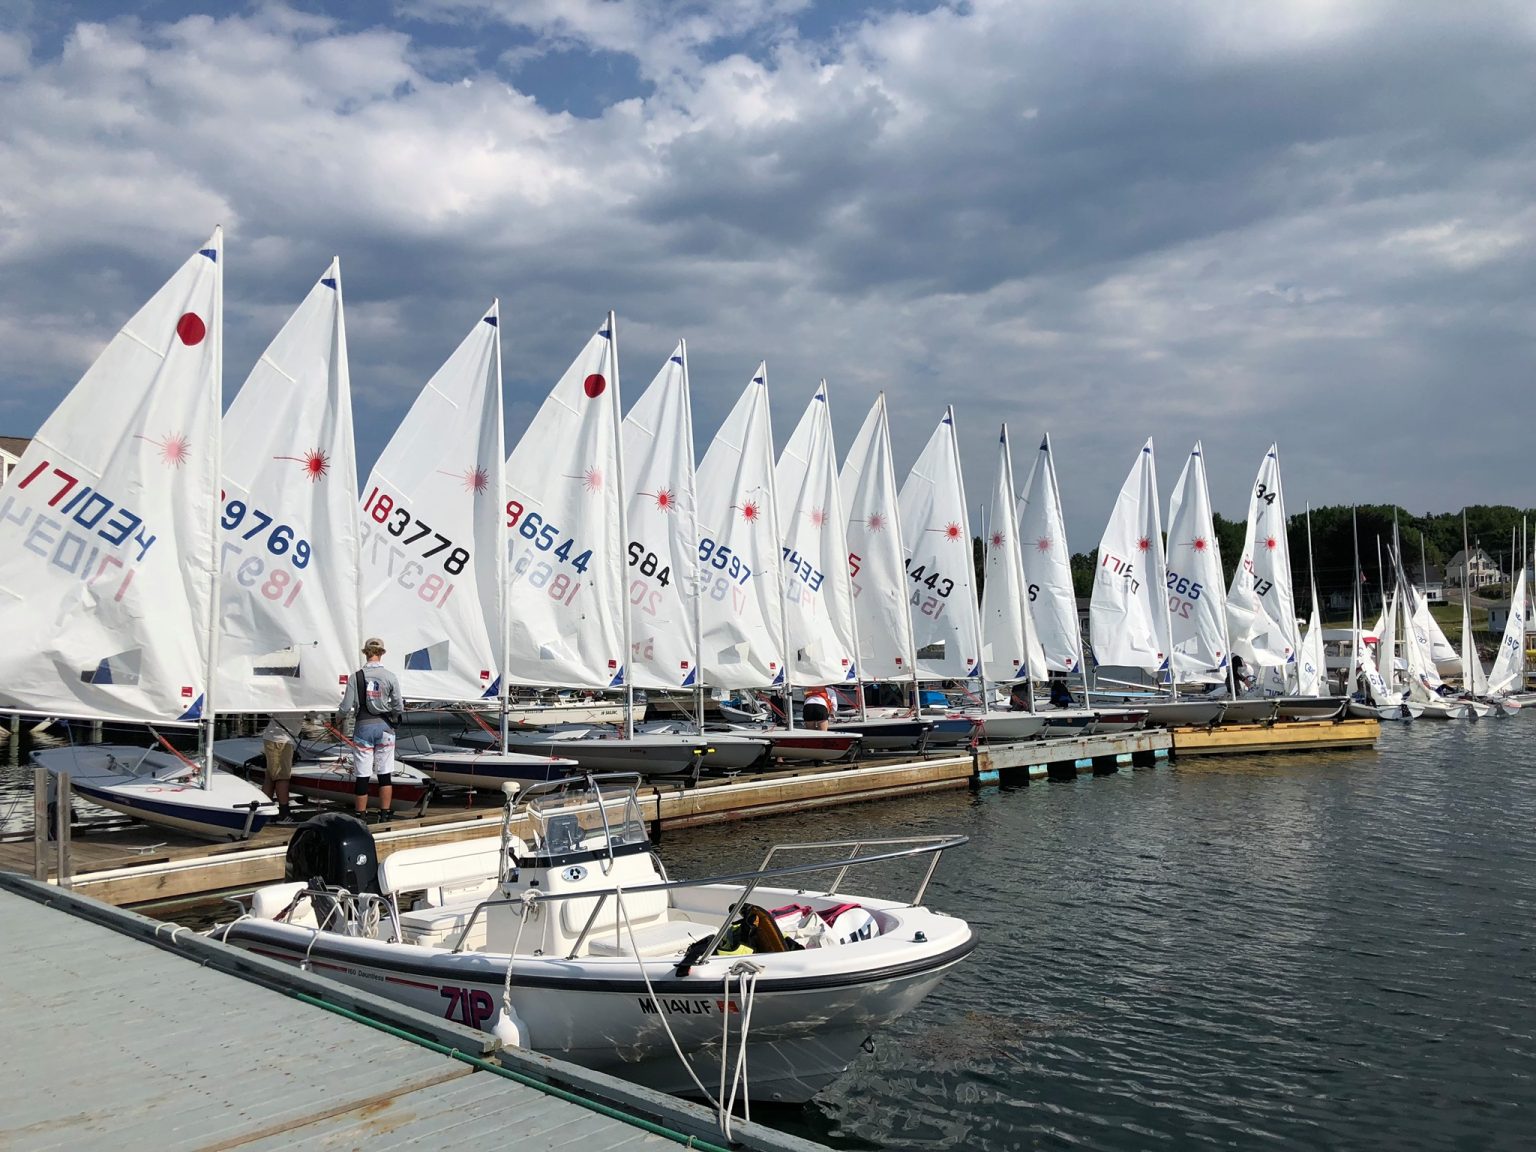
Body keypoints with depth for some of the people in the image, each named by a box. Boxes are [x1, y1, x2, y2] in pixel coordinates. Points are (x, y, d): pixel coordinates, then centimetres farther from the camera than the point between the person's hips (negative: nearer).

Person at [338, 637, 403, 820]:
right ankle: (384, 815, 14)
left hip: (364, 727, -1)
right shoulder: (390, 676, -6)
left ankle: (361, 816, 13)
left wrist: (341, 713, 14)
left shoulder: (356, 676, -8)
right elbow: (398, 707, -4)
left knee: (362, 776, 6)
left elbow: (346, 709, -8)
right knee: (384, 774, 10)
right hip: (384, 726, 1)